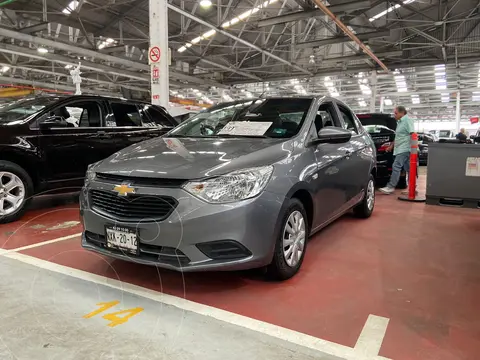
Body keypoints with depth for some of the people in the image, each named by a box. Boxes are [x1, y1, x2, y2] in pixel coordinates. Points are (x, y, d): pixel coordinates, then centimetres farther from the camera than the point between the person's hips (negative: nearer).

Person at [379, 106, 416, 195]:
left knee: (396, 166, -12)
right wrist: (391, 146, 32)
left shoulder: (407, 120, -6)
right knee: (408, 168, 8)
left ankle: (391, 187, -11)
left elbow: (412, 134, -15)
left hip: (404, 149, -10)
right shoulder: (400, 122, 22)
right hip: (400, 149, 10)